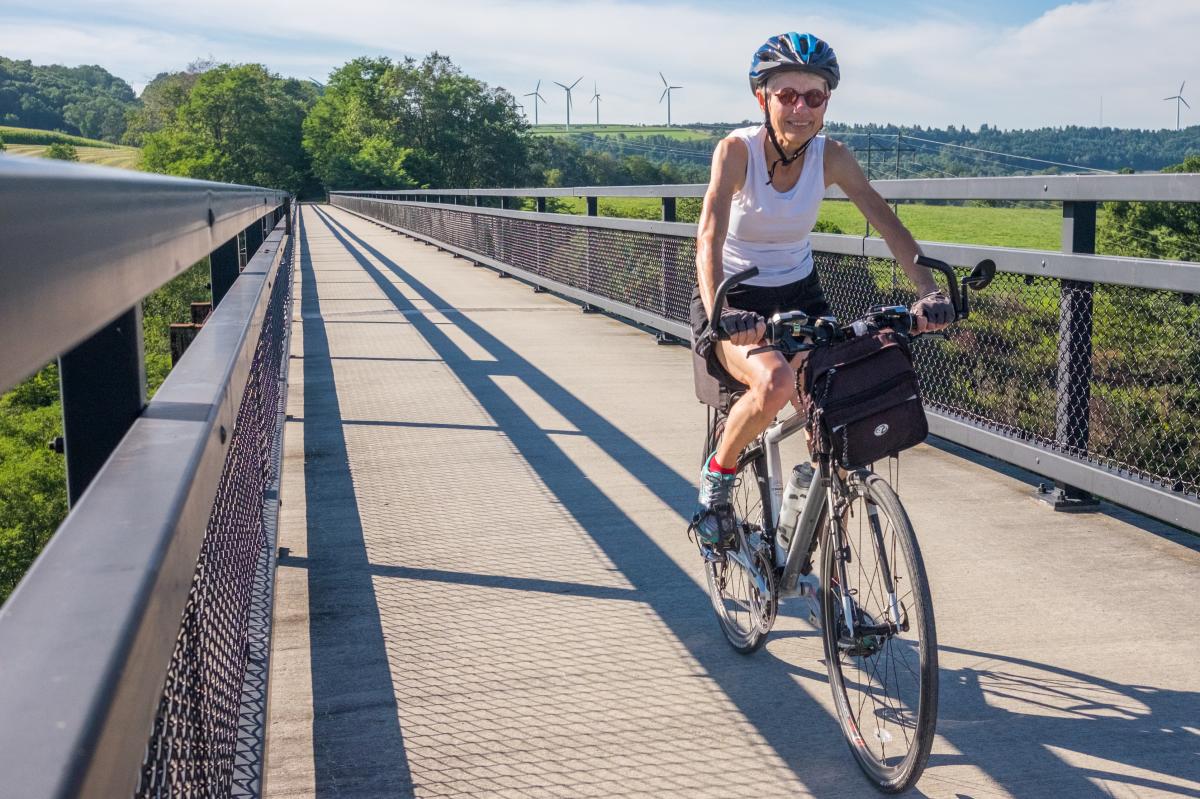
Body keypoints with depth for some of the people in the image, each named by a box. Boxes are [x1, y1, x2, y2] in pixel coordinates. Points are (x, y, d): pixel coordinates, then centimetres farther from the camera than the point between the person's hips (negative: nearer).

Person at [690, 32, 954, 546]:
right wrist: (720, 313, -49)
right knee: (775, 381, -35)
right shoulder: (737, 150, -19)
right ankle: (717, 475, -6)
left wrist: (930, 292, -31)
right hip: (735, 304, -4)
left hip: (799, 296, 4)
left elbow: (887, 224, -15)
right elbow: (709, 238, -32)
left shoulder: (830, 156, -9)